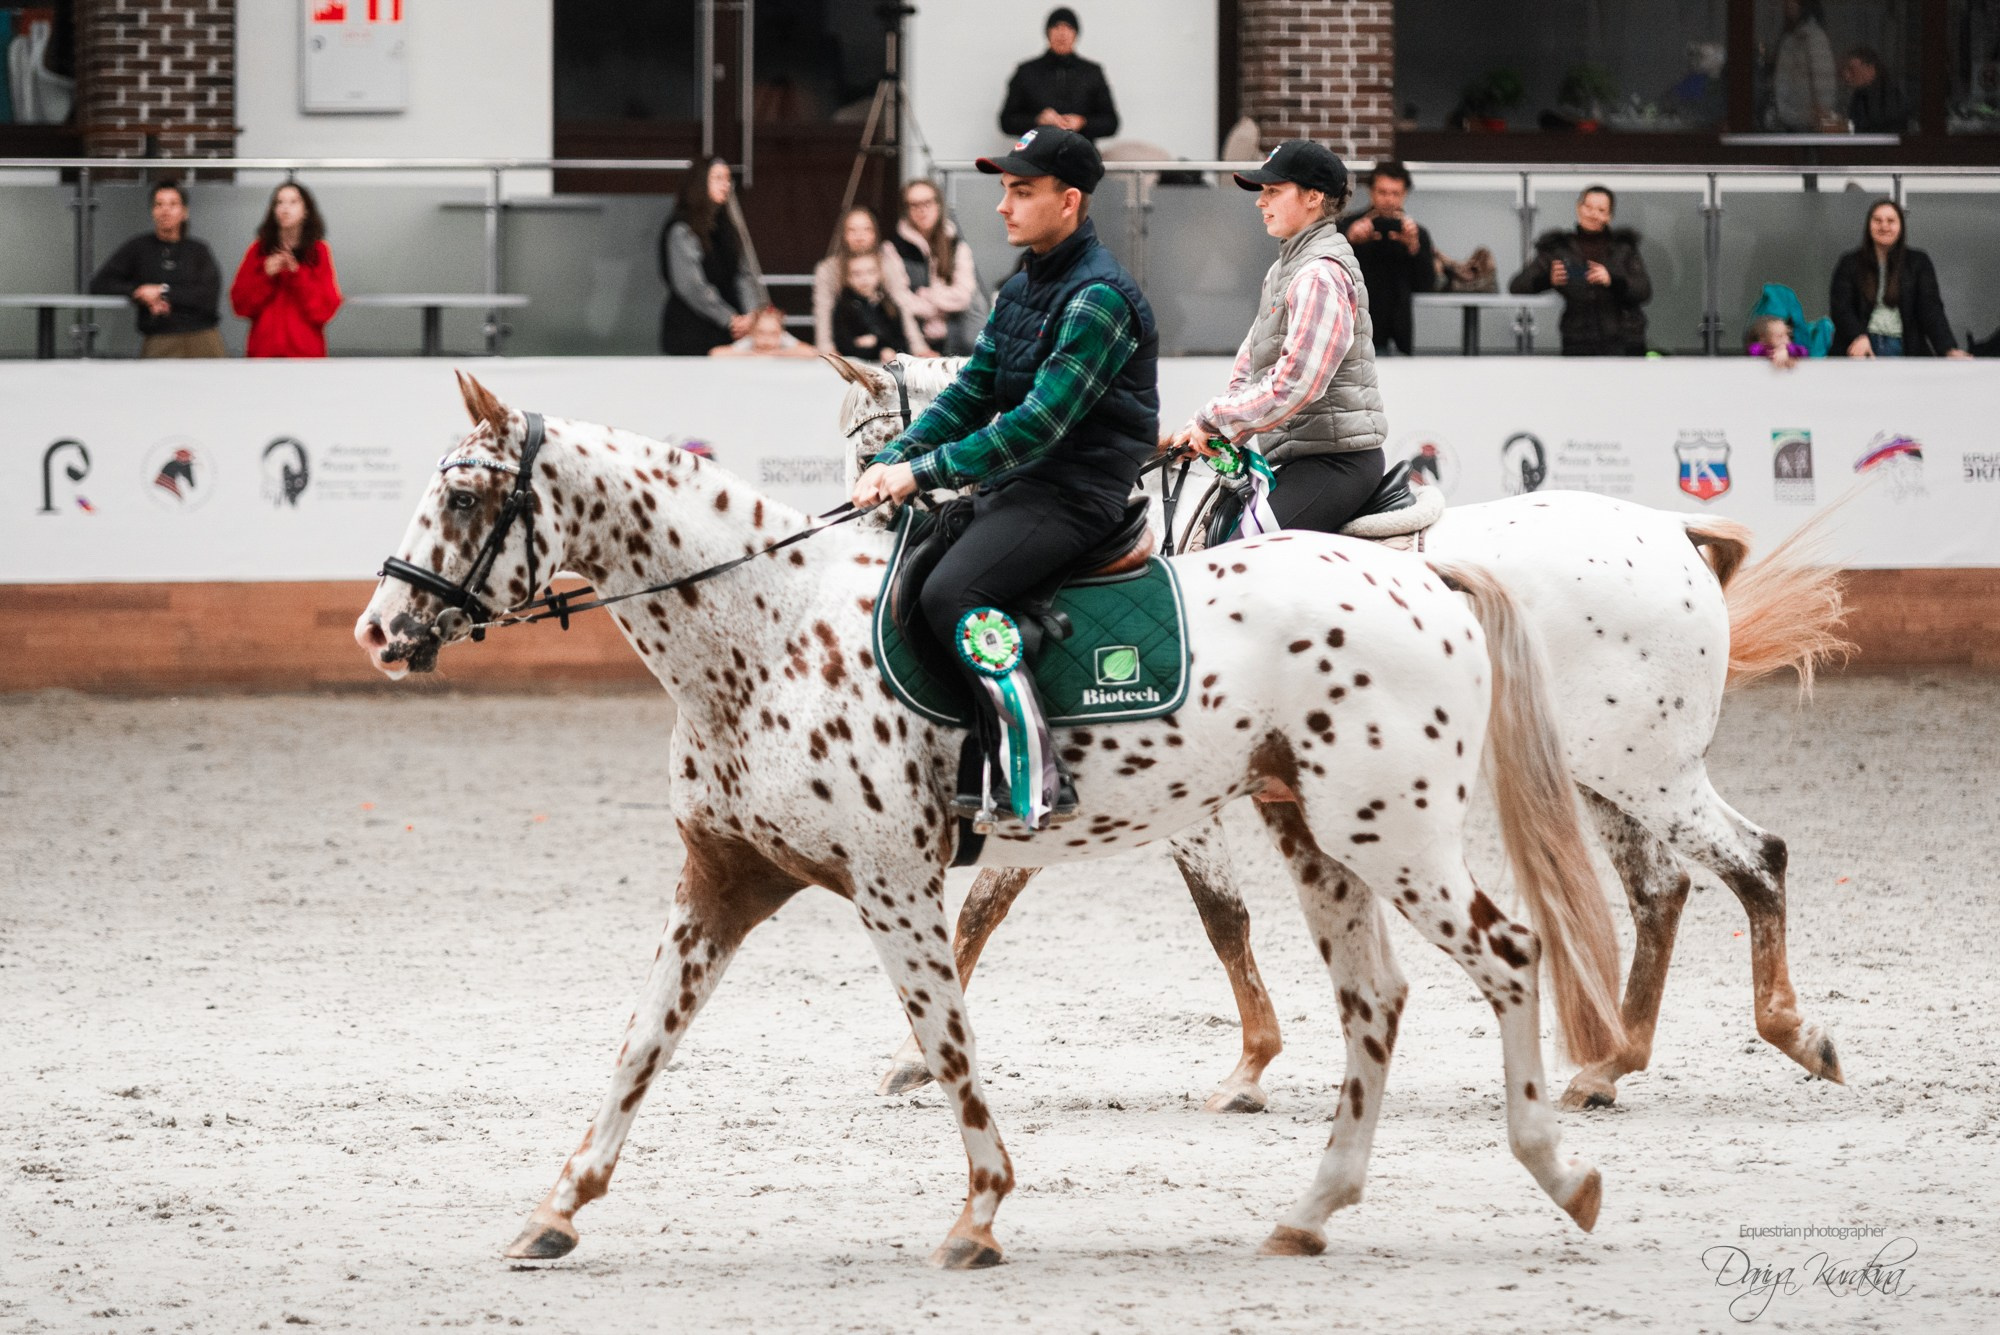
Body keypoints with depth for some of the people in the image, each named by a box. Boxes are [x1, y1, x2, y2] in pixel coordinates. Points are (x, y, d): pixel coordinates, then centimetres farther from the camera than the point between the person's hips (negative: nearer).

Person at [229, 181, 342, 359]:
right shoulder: (259, 250, 9)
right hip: (264, 350, 1)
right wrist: (266, 276, -10)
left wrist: (298, 273, -12)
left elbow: (326, 307, -2)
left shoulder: (318, 252, 5)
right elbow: (240, 304, 6)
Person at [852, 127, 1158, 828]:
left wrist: (925, 471, -21)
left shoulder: (1100, 298, -16)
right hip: (1011, 485, 10)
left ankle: (1040, 775, -30)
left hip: (1075, 494, -10)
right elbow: (971, 394, 14)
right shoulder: (1021, 289, 15)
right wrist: (894, 460, -3)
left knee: (949, 594, -29)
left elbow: (1040, 422, -22)